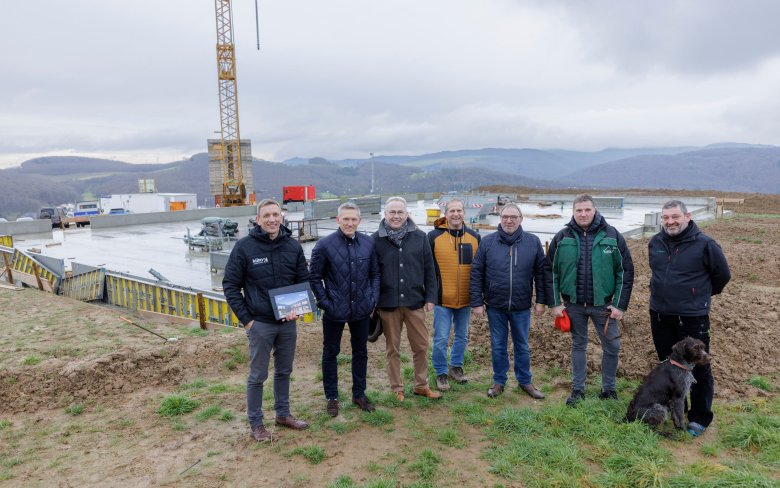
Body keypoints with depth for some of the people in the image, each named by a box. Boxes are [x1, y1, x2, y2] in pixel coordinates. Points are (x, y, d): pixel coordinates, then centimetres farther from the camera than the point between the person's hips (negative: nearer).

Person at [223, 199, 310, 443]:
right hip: (260, 323, -3)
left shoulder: (293, 246, -1)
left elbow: (304, 281, 7)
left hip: (288, 322, 4)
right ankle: (256, 423, 24)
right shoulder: (244, 246, -10)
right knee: (258, 376, 7)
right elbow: (230, 285, -6)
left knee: (284, 371, 17)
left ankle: (283, 414, 35)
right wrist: (245, 319, -9)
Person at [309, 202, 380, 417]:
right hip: (335, 311, -3)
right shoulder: (325, 244, -11)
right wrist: (325, 302, -11)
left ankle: (359, 394, 33)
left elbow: (375, 273, 7)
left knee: (361, 352, 16)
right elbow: (314, 277, -5)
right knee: (330, 353, 11)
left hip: (362, 310, 3)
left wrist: (373, 299, -2)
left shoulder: (368, 242, -1)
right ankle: (331, 397, 28)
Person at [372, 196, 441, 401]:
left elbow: (429, 269, 4)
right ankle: (397, 389, 26)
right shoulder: (376, 240, -2)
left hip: (415, 301, 1)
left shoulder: (420, 237, 1)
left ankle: (421, 385, 29)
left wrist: (430, 297, 1)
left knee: (421, 346, 10)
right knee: (393, 349, 11)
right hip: (388, 303, -1)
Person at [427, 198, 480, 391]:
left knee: (462, 336, 16)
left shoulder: (474, 237, 3)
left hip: (466, 299, 4)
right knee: (441, 338, 2)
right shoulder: (434, 236, -7)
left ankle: (456, 367, 36)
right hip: (442, 299, -3)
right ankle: (441, 373, 19)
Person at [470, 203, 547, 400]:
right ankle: (499, 382, 28)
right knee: (498, 346, 12)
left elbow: (541, 273, 2)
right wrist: (477, 302, -6)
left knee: (522, 346, 15)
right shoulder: (487, 242, -4)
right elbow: (476, 274, -3)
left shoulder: (533, 242, -2)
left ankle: (525, 381, 32)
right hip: (495, 306, 0)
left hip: (522, 306, 0)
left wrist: (541, 301, 0)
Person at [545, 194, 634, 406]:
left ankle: (608, 389, 27)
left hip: (603, 304, 0)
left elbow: (626, 271, -2)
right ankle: (578, 389, 26)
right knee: (578, 346, 13)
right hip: (573, 304, 0)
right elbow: (550, 270, 1)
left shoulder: (612, 236, -5)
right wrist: (555, 303, -3)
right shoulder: (562, 238, -3)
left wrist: (620, 304, -5)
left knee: (612, 346, 7)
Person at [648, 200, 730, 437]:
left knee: (698, 370, 6)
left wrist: (702, 294, 12)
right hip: (660, 317, 5)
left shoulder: (704, 244, -12)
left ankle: (700, 418, 22)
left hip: (692, 318, -5)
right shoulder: (655, 243, 3)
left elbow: (722, 274, 2)